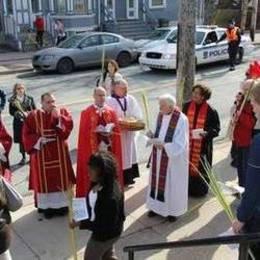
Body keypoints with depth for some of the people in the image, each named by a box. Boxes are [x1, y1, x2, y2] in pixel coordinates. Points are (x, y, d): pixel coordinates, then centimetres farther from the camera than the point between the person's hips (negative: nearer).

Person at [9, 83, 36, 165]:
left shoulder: (30, 99, 1)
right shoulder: (12, 100, 0)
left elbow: (34, 110, 2)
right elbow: (11, 111, -2)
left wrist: (28, 114, -15)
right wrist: (18, 114, -20)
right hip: (19, 123, 1)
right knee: (21, 140, 6)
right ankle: (23, 157, 20)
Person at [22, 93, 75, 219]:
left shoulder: (63, 112, 4)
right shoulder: (33, 116, 1)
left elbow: (69, 125, -12)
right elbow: (27, 134, -2)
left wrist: (58, 116, -22)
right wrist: (39, 140, -15)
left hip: (59, 153, 1)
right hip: (42, 153, -1)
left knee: (61, 177, 5)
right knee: (45, 180, 3)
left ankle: (62, 205, 17)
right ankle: (47, 207, 13)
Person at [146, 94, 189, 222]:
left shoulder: (181, 120, -21)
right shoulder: (161, 115, -2)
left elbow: (179, 145, -22)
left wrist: (161, 144, -29)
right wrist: (153, 136, -10)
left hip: (173, 159, -6)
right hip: (159, 157, 6)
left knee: (172, 182, 8)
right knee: (158, 179, 16)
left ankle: (173, 210, 27)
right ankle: (157, 206, 34)